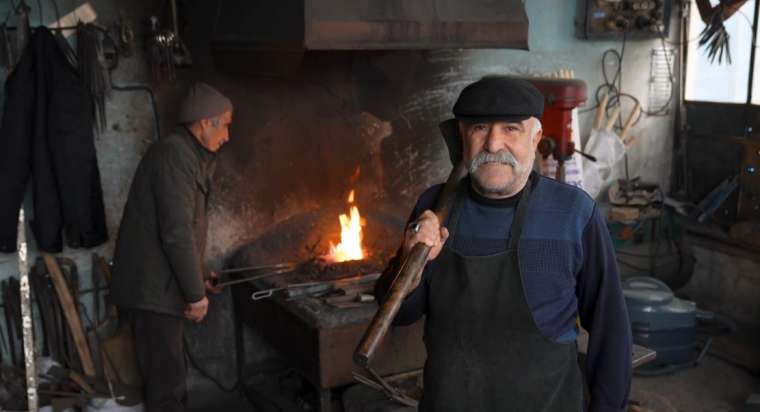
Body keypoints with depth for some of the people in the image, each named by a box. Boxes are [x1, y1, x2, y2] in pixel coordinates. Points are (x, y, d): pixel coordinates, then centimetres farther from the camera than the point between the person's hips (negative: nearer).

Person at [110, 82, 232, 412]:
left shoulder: (185, 154, 16)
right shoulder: (176, 155, -17)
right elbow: (177, 232, -24)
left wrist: (198, 273, 23)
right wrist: (195, 293, -18)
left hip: (156, 285, 10)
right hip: (151, 289, -10)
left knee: (168, 374, 18)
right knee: (166, 378, -3)